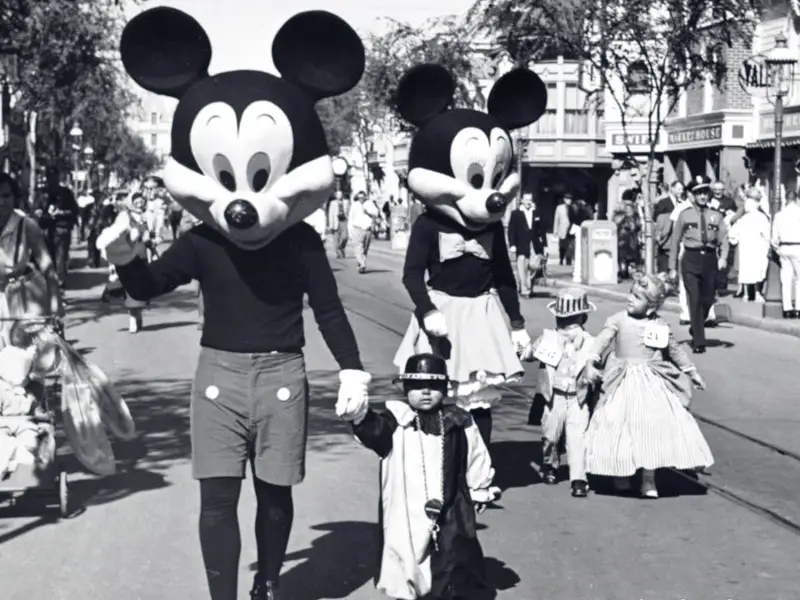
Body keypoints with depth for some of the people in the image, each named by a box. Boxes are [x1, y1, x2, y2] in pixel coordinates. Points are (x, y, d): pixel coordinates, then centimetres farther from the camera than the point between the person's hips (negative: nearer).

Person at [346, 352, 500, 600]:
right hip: (407, 515, -1)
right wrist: (361, 417, -46)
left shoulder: (458, 423, 2)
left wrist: (482, 490, 21)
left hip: (451, 514, 1)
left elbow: (476, 460, 14)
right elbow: (374, 430, -25)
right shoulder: (396, 422, -5)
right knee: (407, 563, 7)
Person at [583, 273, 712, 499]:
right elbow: (602, 341, -14)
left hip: (652, 384, 1)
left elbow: (675, 351, 16)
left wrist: (692, 372, 22)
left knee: (652, 429, -2)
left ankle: (648, 480, 8)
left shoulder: (660, 325, 2)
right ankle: (621, 474, 23)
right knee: (620, 428, 3)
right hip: (624, 383, -1)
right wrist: (591, 364, -30)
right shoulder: (618, 320, -4)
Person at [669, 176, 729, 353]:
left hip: (710, 259, 2)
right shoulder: (685, 215, 3)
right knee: (694, 301, -7)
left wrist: (723, 258, -16)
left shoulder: (716, 216, 7)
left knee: (707, 300, 9)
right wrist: (673, 267, 4)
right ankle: (699, 342, -1)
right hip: (691, 258, -2)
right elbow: (676, 241, 6)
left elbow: (723, 239, 3)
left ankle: (695, 329, 36)